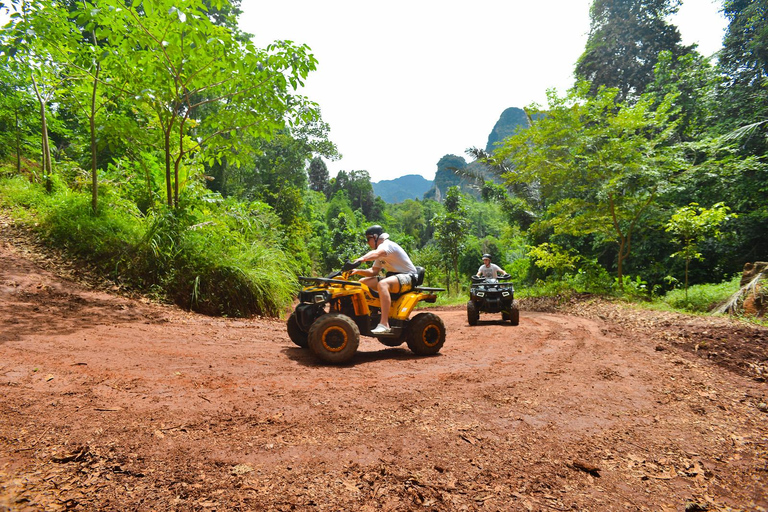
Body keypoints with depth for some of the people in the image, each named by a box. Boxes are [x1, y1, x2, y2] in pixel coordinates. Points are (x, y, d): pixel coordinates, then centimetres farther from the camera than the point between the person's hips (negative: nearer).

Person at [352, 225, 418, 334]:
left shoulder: (387, 244, -13)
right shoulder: (381, 253, 17)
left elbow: (375, 253, -36)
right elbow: (374, 271, 12)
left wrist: (361, 259, -53)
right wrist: (358, 271, -4)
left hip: (408, 277, -10)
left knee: (382, 284, -39)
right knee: (362, 282, 3)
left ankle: (384, 324, -45)